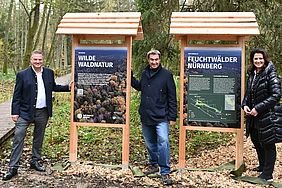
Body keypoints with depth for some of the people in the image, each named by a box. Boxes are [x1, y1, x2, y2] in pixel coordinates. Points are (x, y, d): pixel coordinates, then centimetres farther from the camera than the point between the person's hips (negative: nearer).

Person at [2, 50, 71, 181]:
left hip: (42, 112, 4)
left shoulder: (49, 73, 5)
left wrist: (68, 87, 7)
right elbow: (17, 95, -4)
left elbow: (53, 87, 19)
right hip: (25, 112, -3)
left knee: (38, 139, 15)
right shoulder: (22, 75, -5)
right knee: (18, 138, -3)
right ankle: (13, 168, 4)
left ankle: (35, 161, 31)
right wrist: (15, 112, -8)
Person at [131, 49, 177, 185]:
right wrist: (130, 77, 16)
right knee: (150, 143, 16)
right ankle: (153, 164, 35)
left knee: (163, 142, -13)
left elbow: (172, 98, -6)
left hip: (161, 118, -5)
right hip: (145, 117, 5)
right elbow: (139, 87, 28)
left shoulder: (166, 75, -6)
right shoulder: (145, 74, 8)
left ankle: (165, 172, -5)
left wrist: (172, 117, -8)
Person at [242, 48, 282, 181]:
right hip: (254, 116, 8)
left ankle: (267, 174, 16)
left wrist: (258, 108, -21)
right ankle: (263, 165, 42)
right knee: (255, 140, 20)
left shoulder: (270, 74, -14)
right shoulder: (252, 74, 8)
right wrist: (244, 105, -3)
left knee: (268, 144, 3)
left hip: (268, 115, -8)